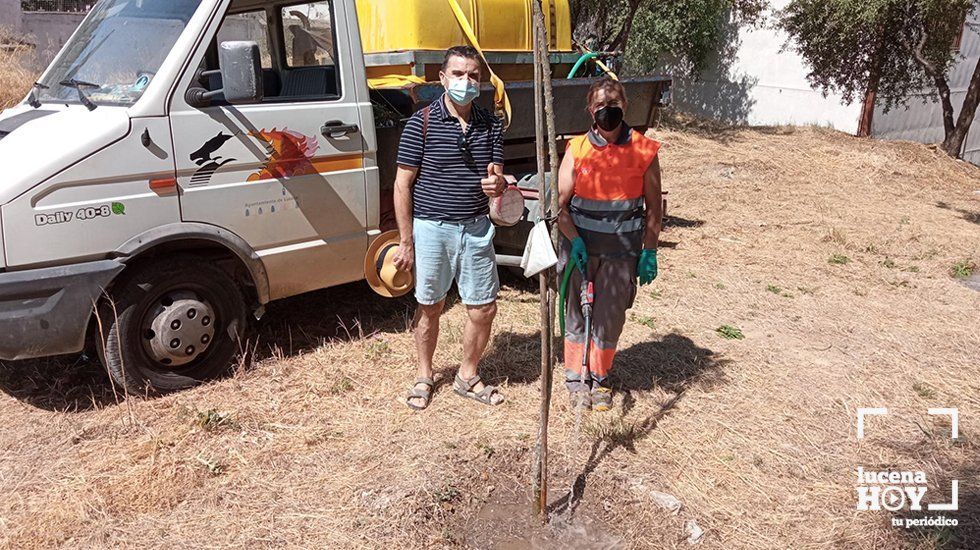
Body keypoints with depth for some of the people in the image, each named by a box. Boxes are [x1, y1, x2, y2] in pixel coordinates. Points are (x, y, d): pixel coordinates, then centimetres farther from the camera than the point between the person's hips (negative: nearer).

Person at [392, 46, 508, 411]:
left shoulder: (491, 125, 4)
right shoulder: (421, 123, -8)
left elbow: (498, 181, 8)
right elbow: (402, 185, -7)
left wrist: (497, 184, -18)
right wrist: (406, 242, -10)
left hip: (476, 229, 4)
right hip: (431, 229, -3)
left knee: (484, 310, 7)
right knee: (430, 309, 12)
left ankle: (467, 377, 29)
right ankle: (424, 377, 33)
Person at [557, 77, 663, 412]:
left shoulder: (644, 151, -2)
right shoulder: (577, 149, -1)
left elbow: (654, 207, 4)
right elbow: (560, 205, 0)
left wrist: (649, 251, 0)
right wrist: (575, 240, -13)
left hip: (622, 249, 0)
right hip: (580, 245, 1)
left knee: (610, 317, 7)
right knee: (577, 313, 10)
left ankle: (600, 379, 28)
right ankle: (575, 377, 28)